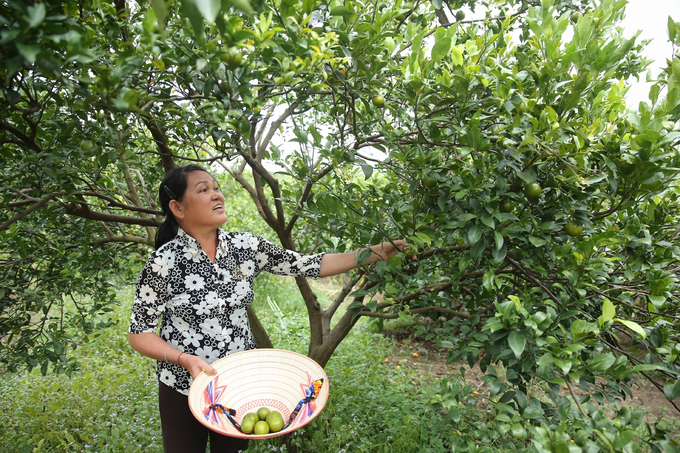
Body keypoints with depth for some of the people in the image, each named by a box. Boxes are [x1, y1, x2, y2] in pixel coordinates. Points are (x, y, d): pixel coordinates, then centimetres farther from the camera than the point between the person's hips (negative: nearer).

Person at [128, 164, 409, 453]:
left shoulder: (245, 246, -9)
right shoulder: (165, 261, -18)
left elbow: (309, 266, -9)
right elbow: (139, 333, -9)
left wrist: (378, 252, -15)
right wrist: (184, 359, -25)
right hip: (185, 388, -3)